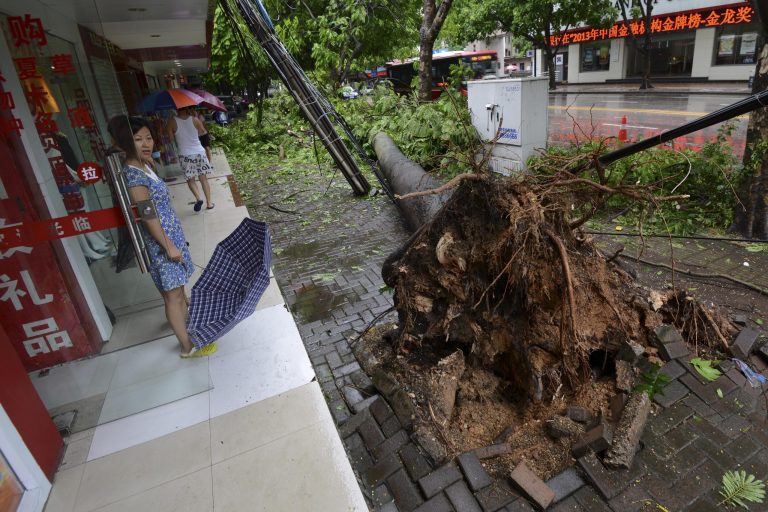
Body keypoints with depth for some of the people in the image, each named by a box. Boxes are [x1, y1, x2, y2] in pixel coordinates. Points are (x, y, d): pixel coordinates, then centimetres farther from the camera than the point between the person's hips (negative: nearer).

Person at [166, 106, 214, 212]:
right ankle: (209, 203, 12)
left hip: (185, 155, -1)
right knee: (203, 179, 10)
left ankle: (198, 198, -9)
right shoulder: (194, 120, -6)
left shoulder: (172, 122, -9)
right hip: (199, 153, 1)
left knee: (190, 179, 13)